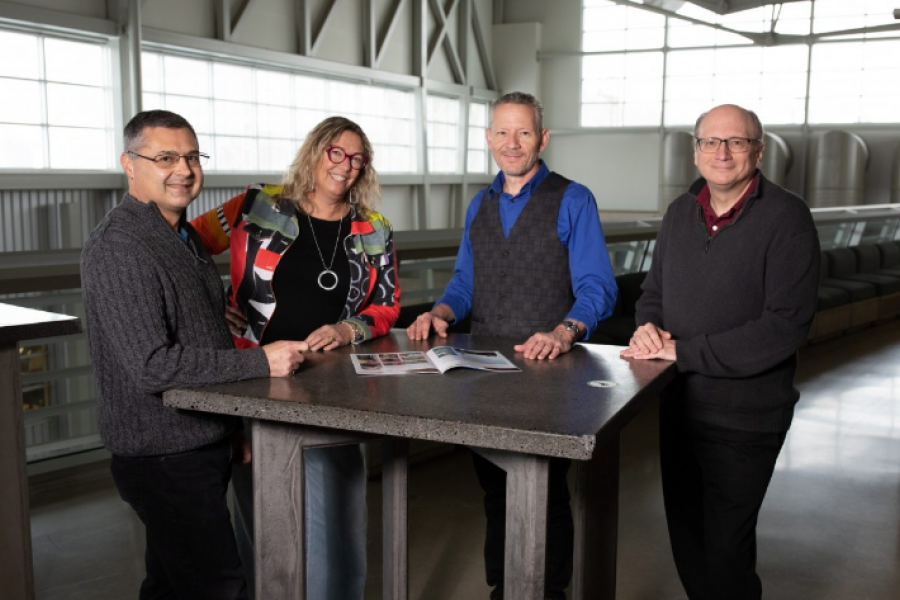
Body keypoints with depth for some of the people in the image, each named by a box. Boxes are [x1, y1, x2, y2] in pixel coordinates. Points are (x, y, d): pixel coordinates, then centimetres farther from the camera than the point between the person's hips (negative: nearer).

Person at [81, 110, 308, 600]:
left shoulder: (184, 235, 13)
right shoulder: (119, 248, -19)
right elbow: (152, 366, -25)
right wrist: (260, 362, -22)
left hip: (205, 445, 9)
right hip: (164, 457, -9)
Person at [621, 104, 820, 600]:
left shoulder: (786, 218, -13)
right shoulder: (681, 212, 6)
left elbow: (785, 325, -21)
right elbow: (653, 291, 16)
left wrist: (683, 351, -21)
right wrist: (649, 328, -8)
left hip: (743, 417, -6)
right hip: (678, 404, 6)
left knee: (725, 548, 6)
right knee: (685, 536, 18)